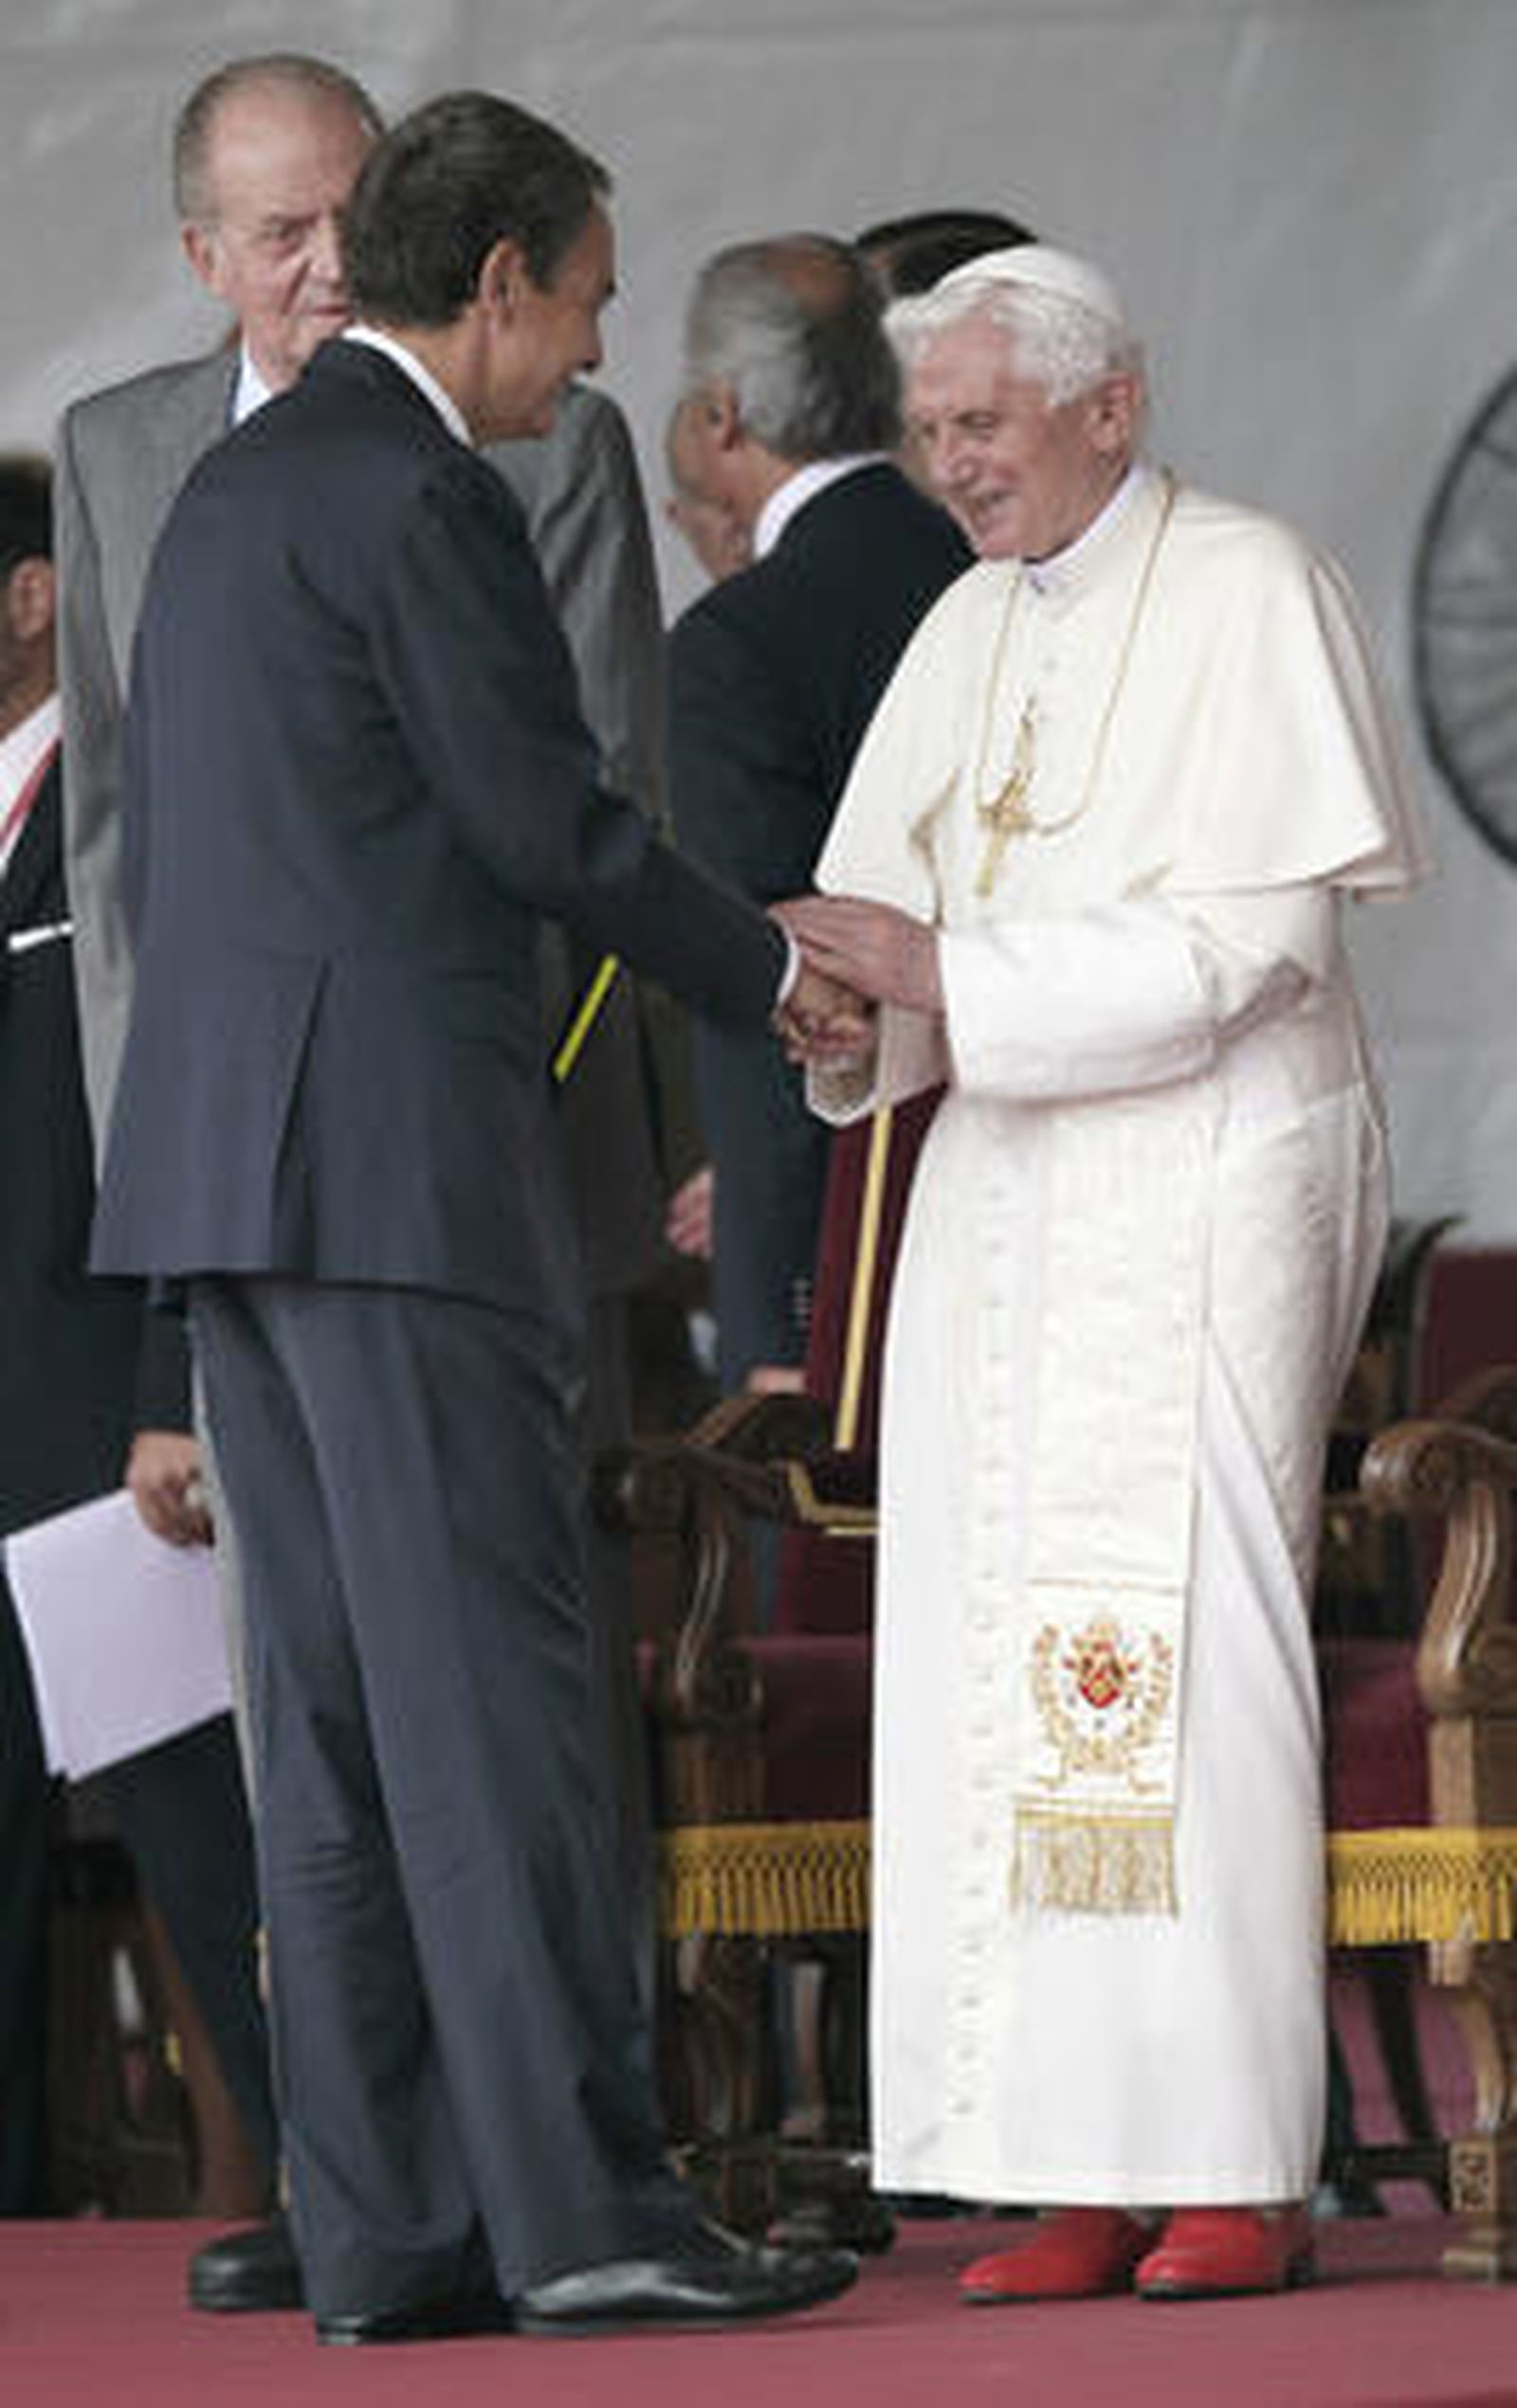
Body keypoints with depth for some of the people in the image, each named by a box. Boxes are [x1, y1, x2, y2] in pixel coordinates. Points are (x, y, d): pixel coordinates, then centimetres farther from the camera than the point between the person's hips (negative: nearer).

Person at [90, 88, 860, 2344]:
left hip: (229, 1160, 9)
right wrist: (771, 972, 4)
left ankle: (384, 2234, 4)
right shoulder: (417, 488, -10)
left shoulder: (231, 487, 19)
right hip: (399, 1149, -9)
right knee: (492, 1675, -8)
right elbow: (545, 820, -11)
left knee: (341, 1707, 6)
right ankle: (581, 2203, -9)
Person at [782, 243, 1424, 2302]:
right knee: (1002, 1666, 0)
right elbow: (897, 915, 13)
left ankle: (1240, 2173, -9)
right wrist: (843, 998, -11)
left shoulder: (1248, 594, -7)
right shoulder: (969, 635, 15)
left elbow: (1255, 940, -15)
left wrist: (956, 977, -19)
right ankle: (1087, 2178, 0)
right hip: (1005, 1191, 7)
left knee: (1184, 1652, -11)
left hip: (1204, 1191, -7)